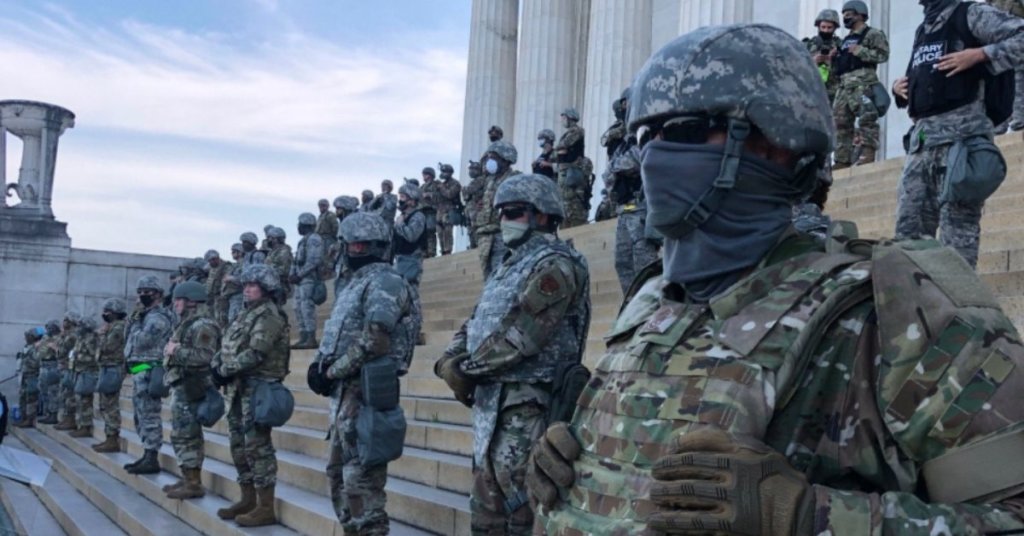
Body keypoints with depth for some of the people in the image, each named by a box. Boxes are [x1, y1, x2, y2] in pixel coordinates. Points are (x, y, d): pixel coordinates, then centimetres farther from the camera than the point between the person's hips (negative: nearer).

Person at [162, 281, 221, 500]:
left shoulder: (202, 325, -15)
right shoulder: (187, 324, 18)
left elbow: (205, 357, -26)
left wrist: (176, 351, -19)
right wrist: (171, 350, 6)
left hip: (191, 389, -11)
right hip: (181, 387, 11)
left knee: (186, 435, -8)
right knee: (182, 435, 14)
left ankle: (194, 484, -3)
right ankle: (188, 478, 22)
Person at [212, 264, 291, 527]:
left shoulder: (270, 314, -11)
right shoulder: (247, 313, 18)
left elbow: (255, 353, -20)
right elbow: (228, 345, 17)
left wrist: (226, 370, -15)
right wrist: (217, 365, -1)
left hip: (258, 386, -10)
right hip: (239, 387, 10)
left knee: (257, 445, -9)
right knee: (239, 444, 14)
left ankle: (266, 508, -6)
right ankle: (248, 499, 24)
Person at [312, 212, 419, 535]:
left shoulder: (384, 282, -11)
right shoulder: (356, 283, 20)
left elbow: (373, 341, -22)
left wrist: (332, 371, -13)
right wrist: (321, 363, 4)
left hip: (365, 390, -10)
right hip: (345, 391, 10)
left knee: (361, 475, -9)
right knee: (338, 470, 16)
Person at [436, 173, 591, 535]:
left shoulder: (555, 265, -12)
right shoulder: (510, 265, 19)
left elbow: (519, 333, -21)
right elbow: (475, 323, 17)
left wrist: (467, 369, -13)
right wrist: (450, 360, -3)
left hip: (525, 407, -10)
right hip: (491, 401, 10)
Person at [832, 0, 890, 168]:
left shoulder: (872, 34, 3)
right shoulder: (846, 40, 28)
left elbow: (883, 54, -8)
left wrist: (861, 51, -13)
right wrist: (833, 59, 11)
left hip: (862, 82, -8)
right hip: (844, 85, 8)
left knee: (866, 118, -15)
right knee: (840, 122, 3)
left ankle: (868, 152, -18)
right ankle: (843, 159, 3)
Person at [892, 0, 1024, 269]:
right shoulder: (922, 30, 24)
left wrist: (979, 54, -15)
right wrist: (899, 87, 15)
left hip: (960, 134, -7)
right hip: (921, 137, 8)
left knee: (957, 232, -9)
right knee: (908, 231, 5)